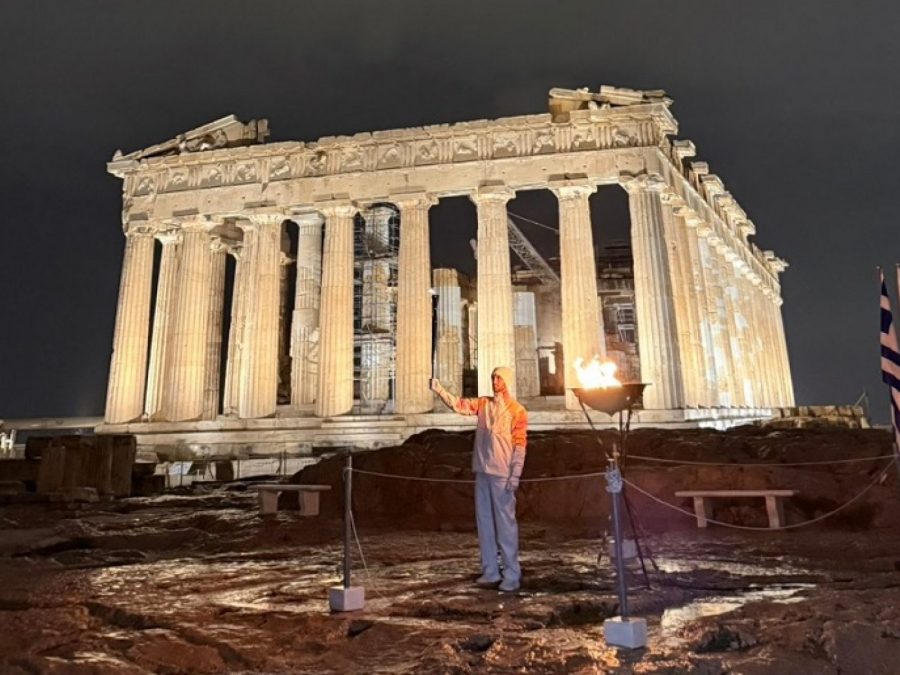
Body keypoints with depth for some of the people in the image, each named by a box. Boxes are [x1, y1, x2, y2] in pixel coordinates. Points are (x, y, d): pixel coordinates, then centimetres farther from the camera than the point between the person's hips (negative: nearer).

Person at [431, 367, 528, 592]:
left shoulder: (517, 411, -4)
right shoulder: (484, 404, 12)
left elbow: (520, 445, -7)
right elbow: (458, 404, 3)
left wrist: (515, 475, -13)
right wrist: (439, 390, -12)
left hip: (502, 474, -6)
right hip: (482, 472, 6)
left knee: (505, 523, -3)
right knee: (484, 521, 10)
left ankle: (512, 574, 4)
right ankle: (490, 571, 20)